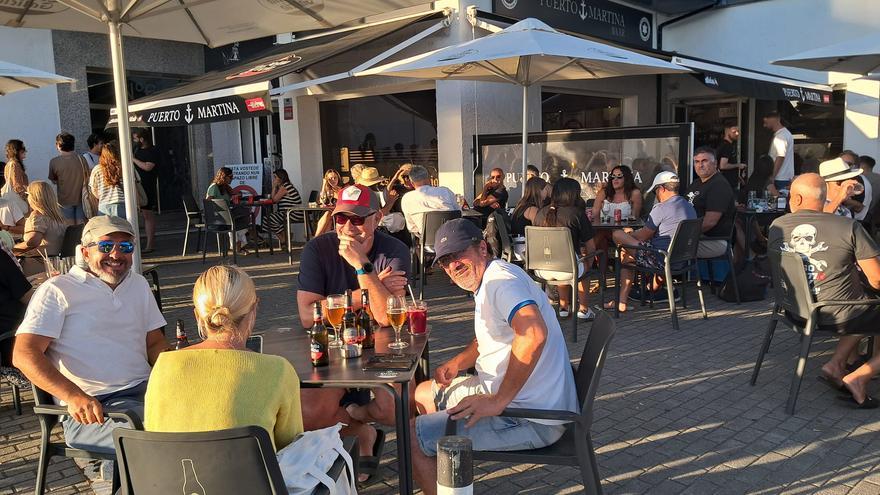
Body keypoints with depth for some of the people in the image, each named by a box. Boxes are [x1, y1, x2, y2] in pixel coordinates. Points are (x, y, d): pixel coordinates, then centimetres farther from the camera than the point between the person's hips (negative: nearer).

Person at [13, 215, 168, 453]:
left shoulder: (139, 284, 22)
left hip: (144, 389, 6)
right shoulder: (58, 290, 2)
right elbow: (24, 354, -8)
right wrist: (73, 396, -24)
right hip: (88, 410, -6)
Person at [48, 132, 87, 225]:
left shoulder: (54, 162, -10)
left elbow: (53, 181, 1)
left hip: (65, 200, -1)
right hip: (80, 199, 2)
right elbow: (87, 177, 2)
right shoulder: (81, 159, -6)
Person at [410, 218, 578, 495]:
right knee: (423, 394, 24)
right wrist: (457, 363, 13)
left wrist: (498, 401, -30)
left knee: (411, 437, -11)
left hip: (532, 418, -11)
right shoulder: (485, 283, 13)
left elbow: (534, 334, -38)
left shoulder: (500, 277, -20)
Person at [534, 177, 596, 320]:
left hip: (541, 271, 4)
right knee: (584, 265, 30)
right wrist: (583, 252, 23)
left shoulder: (541, 213, 8)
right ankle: (583, 309, 37)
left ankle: (563, 307, 39)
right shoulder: (577, 213, -6)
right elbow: (591, 248, -3)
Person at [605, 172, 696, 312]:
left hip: (663, 260, -9)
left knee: (626, 256, 6)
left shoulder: (661, 208, -16)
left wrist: (625, 236, 13)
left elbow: (643, 236, -9)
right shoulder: (690, 207, 12)